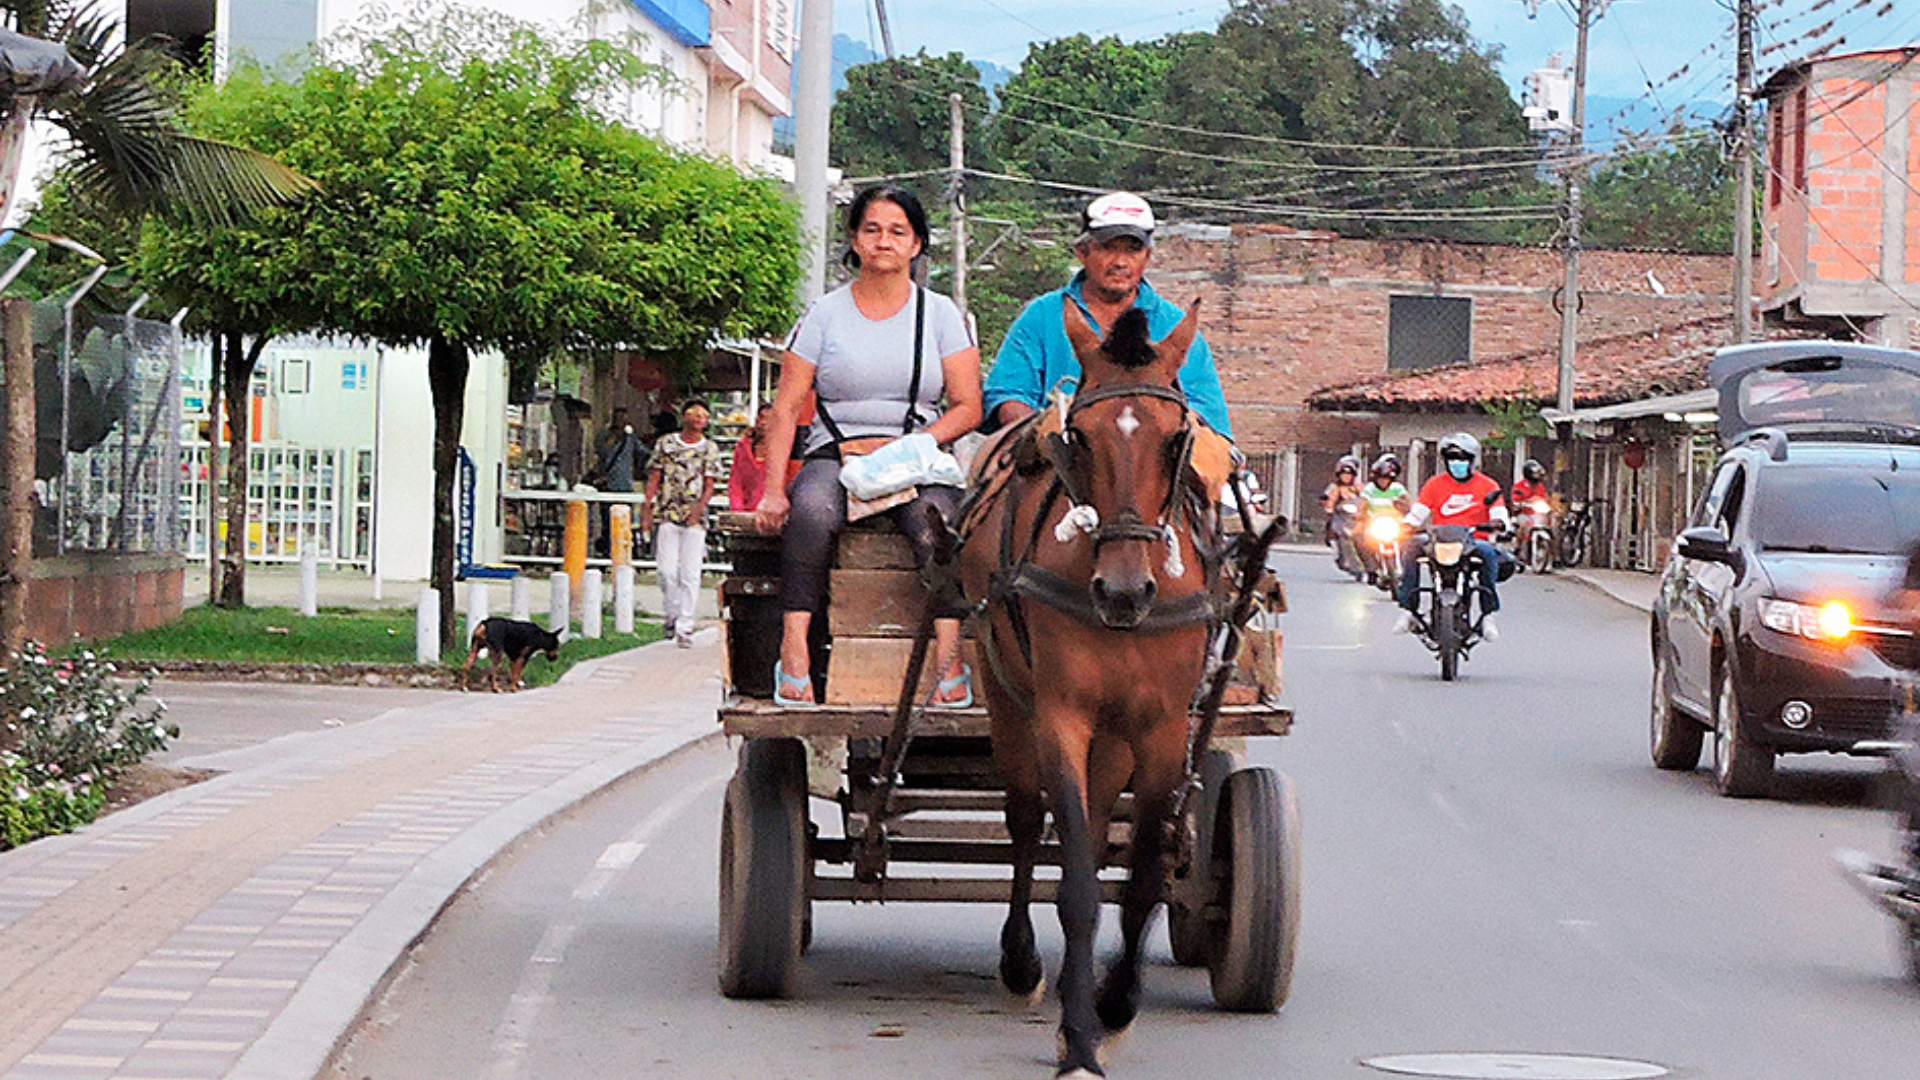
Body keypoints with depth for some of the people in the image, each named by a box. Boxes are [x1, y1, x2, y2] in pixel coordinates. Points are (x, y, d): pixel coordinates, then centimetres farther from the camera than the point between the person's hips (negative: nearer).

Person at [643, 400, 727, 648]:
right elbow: (654, 478, 8)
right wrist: (648, 507, -2)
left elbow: (709, 484, 3)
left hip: (695, 518, 0)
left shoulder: (710, 449, 8)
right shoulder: (665, 444, 9)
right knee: (667, 571, -4)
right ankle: (673, 613, 20)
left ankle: (684, 628, -2)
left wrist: (700, 506, -14)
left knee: (690, 574, -5)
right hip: (667, 515, 0)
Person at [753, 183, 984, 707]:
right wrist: (773, 488, -10)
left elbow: (968, 408, 4)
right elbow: (786, 409, 3)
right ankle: (793, 651, -38)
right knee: (812, 511, -35)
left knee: (936, 519, -34)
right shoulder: (824, 314, 8)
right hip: (834, 453, 0)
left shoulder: (941, 314, 10)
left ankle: (949, 657, -39)